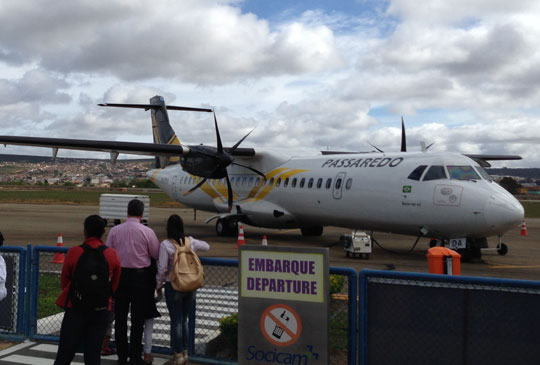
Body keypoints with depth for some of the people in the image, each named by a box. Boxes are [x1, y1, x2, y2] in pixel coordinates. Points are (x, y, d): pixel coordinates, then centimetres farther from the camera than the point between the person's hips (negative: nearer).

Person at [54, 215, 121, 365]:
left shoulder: (74, 252, -10)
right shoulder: (112, 254, -3)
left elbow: (64, 281, 2)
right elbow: (115, 285, 7)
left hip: (75, 308, -1)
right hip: (101, 311, 2)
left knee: (65, 353, 8)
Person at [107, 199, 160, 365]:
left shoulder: (114, 230, -2)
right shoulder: (147, 231, -11)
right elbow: (157, 254, -2)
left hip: (120, 275, 3)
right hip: (140, 276, -2)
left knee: (120, 316, 12)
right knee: (137, 318, 6)